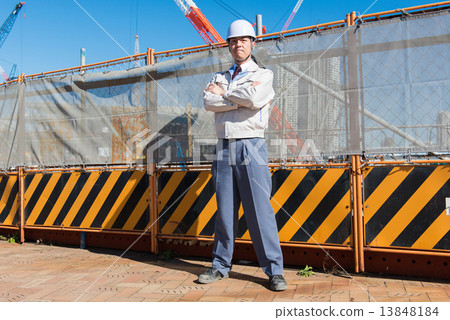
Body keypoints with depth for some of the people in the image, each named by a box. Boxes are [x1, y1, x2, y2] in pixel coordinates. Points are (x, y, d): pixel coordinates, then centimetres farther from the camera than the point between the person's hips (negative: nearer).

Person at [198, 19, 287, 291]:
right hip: (224, 148, 4)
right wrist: (242, 99, -8)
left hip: (251, 148, -3)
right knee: (225, 211, 7)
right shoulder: (220, 78, 20)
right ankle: (221, 266, 18)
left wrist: (224, 93, 0)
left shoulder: (264, 74, 10)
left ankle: (274, 270, 3)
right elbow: (209, 102, -1)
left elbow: (254, 98, -13)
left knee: (260, 210, -6)